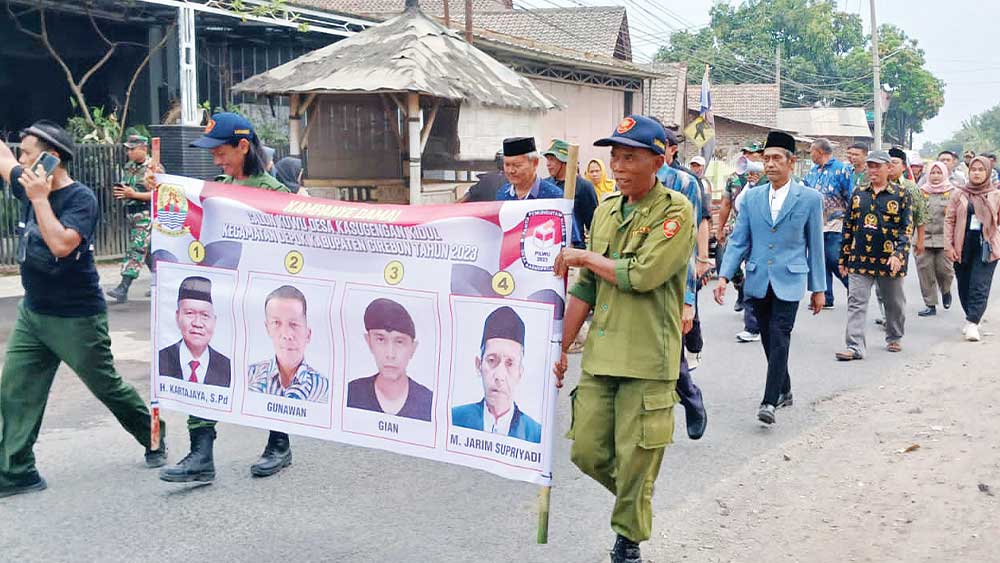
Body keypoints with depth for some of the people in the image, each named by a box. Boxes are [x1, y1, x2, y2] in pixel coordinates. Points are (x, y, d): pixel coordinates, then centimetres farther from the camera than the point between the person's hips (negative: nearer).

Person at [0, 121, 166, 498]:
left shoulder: (81, 199, -18)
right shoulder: (33, 186, 4)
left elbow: (61, 244, -31)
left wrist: (40, 199, -27)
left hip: (77, 319, -7)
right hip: (32, 313, 7)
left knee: (107, 387, 8)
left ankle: (154, 439, 29)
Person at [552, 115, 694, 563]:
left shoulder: (676, 210, -8)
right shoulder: (605, 211, 11)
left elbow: (643, 275, -21)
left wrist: (583, 256, -8)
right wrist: (560, 345, 13)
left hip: (647, 359, -6)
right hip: (599, 354, 6)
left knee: (635, 460, 2)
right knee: (587, 451, 8)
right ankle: (634, 500, 35)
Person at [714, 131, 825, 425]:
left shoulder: (810, 198, 0)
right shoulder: (751, 197, 6)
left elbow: (816, 245, 4)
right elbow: (738, 240, 5)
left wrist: (818, 288, 4)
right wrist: (724, 276, -7)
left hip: (789, 281, -3)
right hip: (758, 280, 4)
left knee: (779, 339, -12)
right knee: (769, 341, 12)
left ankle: (769, 401, -12)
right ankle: (784, 391, 29)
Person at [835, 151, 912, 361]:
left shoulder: (901, 195, -1)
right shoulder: (858, 193, 9)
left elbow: (907, 228, -6)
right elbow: (849, 226, 12)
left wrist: (899, 254, -19)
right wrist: (844, 257, 11)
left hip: (889, 259, -2)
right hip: (860, 258, 2)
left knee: (894, 302, 13)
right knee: (856, 302, -6)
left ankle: (894, 338, 33)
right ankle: (855, 346, -7)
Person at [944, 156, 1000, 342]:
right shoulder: (958, 194, 5)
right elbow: (949, 220, 4)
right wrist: (949, 245, -3)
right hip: (962, 246, 2)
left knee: (980, 287, -9)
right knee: (964, 286, 9)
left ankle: (972, 323, -10)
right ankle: (972, 318, 24)